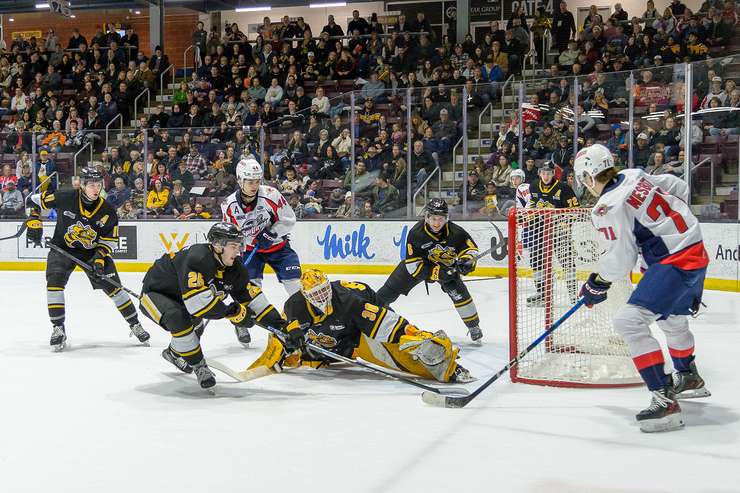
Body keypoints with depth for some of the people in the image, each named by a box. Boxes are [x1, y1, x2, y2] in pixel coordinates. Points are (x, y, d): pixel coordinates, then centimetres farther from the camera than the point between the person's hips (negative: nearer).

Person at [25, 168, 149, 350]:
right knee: (54, 282, -21)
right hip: (62, 248, -1)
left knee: (112, 286, -4)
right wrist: (34, 222, -16)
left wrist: (100, 258, -20)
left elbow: (110, 240, -6)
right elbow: (36, 200, -6)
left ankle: (135, 325, 9)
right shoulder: (64, 198, -19)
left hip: (93, 251, 1)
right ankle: (58, 329, -8)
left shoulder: (107, 211, -14)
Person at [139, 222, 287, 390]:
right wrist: (231, 312, -37)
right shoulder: (197, 259, -37)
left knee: (195, 325, 22)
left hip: (177, 295, 9)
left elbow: (249, 293, 0)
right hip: (154, 293, -9)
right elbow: (197, 301, -44)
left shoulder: (234, 266, -10)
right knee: (178, 319, -32)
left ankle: (174, 352, 52)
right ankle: (199, 367, -15)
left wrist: (273, 318, -6)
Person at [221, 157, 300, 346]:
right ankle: (242, 323, 9)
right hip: (251, 248, 1)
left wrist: (270, 234, -25)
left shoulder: (270, 195, -23)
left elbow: (289, 220, -13)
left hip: (277, 245, 0)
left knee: (295, 282, -10)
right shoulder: (229, 206, -16)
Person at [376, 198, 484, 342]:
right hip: (419, 263, 0)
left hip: (446, 265, 0)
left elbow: (471, 248, -12)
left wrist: (467, 261, -36)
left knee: (458, 291, -20)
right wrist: (437, 272, -41)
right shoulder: (416, 233, -32)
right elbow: (413, 265, -30)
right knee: (391, 288, -4)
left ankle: (474, 326, -3)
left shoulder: (455, 232, -27)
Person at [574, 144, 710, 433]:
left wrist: (597, 285, 1)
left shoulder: (608, 208, -18)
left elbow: (620, 261, -16)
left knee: (629, 321, -16)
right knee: (672, 318, 31)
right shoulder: (636, 176, 7)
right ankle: (689, 379, 54)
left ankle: (665, 400, -19)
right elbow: (680, 189, 19)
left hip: (674, 263, -10)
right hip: (696, 251, 10)